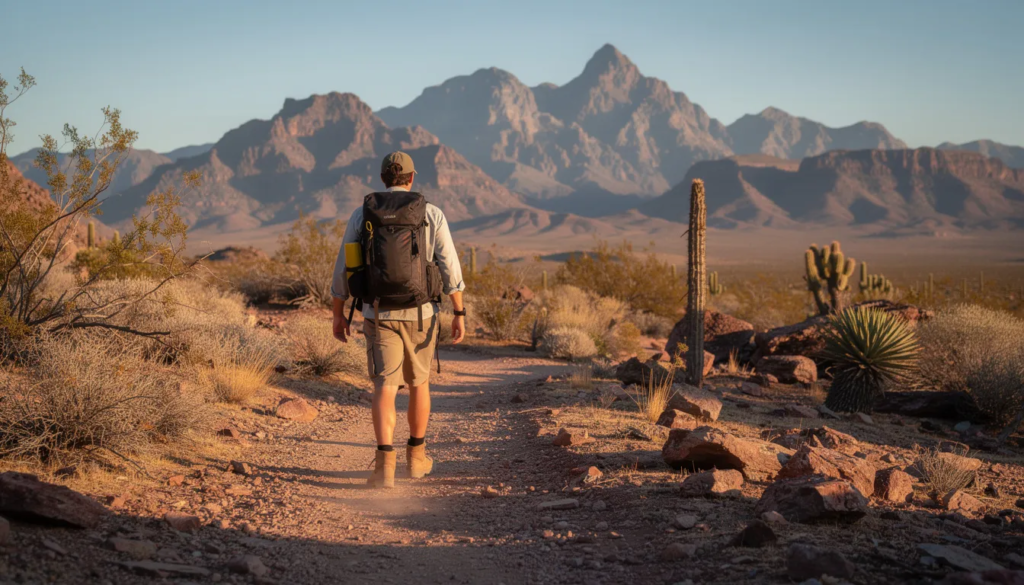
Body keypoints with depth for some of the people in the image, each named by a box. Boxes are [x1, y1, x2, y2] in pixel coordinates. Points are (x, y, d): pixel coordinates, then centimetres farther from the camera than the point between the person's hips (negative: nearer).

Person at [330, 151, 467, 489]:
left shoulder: (361, 215, 1)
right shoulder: (432, 215, -3)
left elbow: (343, 270, 2)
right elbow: (450, 269, -7)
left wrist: (338, 315, 11)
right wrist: (459, 315, -3)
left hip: (379, 315, 0)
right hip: (420, 314, 0)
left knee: (385, 389, -3)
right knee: (418, 382, 19)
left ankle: (384, 465, -19)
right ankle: (416, 456, 28)